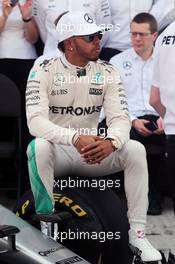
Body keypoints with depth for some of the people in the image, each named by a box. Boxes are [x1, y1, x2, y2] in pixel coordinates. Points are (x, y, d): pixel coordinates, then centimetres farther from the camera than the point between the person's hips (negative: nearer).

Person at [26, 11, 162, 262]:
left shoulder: (107, 72, 0)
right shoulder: (43, 71, -10)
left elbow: (120, 117, -9)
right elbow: (35, 121, -24)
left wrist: (111, 142, -35)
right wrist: (76, 139, -41)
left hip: (93, 151, 3)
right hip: (57, 151, -3)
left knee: (136, 149, -21)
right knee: (39, 147, -36)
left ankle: (137, 234, -17)